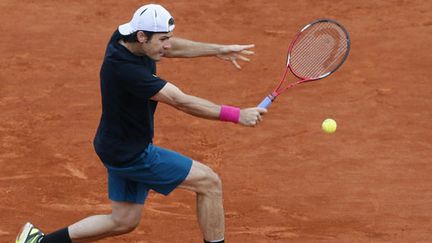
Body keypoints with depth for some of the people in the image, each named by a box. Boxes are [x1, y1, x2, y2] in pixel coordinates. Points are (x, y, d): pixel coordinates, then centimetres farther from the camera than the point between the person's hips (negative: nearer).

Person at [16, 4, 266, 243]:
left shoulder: (125, 38, -7)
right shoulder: (124, 68, -32)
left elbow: (172, 47, 13)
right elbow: (181, 101, -32)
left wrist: (217, 49, 3)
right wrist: (236, 115, -30)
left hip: (121, 149, 10)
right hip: (132, 155, -10)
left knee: (123, 222, 22)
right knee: (210, 183, -4)